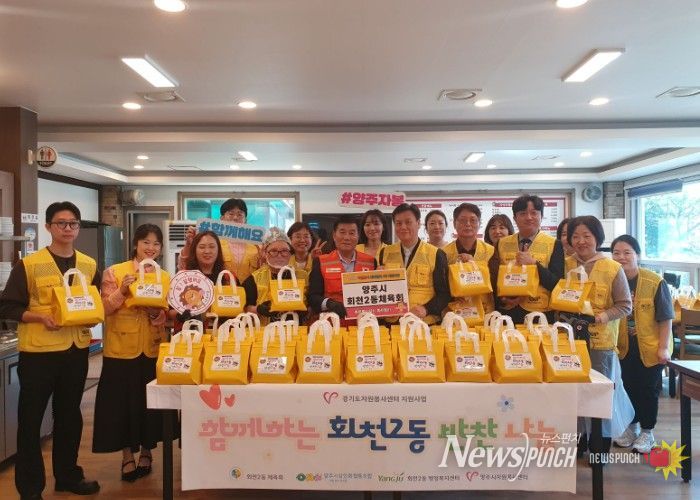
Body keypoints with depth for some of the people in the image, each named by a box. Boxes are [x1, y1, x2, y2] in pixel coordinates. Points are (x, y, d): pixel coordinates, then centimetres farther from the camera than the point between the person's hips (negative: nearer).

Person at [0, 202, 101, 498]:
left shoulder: (89, 266, 6)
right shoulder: (28, 265, -7)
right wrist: (41, 317, -21)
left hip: (77, 350, 4)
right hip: (38, 351, -4)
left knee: (69, 415, 15)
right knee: (31, 418, 5)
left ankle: (68, 476, 30)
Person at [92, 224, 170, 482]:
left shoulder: (165, 277, 5)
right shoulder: (114, 272, -3)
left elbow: (169, 317, 2)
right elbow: (104, 310, -7)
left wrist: (156, 311, -18)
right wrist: (122, 290, -21)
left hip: (153, 349, 2)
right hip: (121, 349, -2)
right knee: (123, 401, 6)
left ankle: (146, 452, 30)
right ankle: (127, 456, 23)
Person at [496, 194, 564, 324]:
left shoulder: (553, 245, -1)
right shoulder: (502, 244, 6)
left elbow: (557, 284, -7)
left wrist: (534, 263, -18)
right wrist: (502, 298, -11)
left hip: (540, 314, -2)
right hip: (507, 313, 2)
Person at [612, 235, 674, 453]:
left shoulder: (655, 282, -18)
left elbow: (665, 318, -13)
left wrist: (663, 347, -15)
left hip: (650, 347, -3)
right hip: (624, 347, 4)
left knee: (648, 389, 7)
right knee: (628, 386, 15)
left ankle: (647, 432, 24)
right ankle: (631, 427, 34)